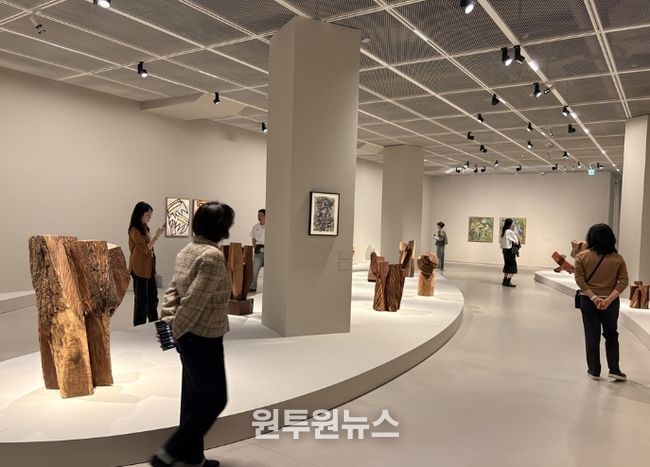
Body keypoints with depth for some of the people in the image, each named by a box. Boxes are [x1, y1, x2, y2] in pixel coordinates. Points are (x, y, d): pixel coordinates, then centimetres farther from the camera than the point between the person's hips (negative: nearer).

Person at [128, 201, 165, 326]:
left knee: (153, 297, 13)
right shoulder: (134, 230, -15)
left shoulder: (144, 228, 11)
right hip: (140, 269, -9)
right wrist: (156, 237, -21)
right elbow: (144, 249, -18)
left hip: (148, 268, 9)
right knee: (141, 299, 0)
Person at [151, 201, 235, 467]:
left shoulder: (187, 251, 8)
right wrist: (175, 332, -12)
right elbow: (194, 301, -23)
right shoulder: (212, 256, -22)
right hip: (203, 339, -9)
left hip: (190, 337, 9)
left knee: (194, 397, 18)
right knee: (213, 400, 5)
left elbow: (173, 291, 7)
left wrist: (167, 321, 1)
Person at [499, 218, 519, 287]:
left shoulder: (503, 231, 7)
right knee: (513, 266, -2)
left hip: (504, 250, 8)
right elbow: (516, 241, -12)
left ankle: (505, 281, 19)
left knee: (507, 265, 16)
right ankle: (508, 282, -7)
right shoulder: (510, 232, -16)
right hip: (510, 250, -8)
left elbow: (500, 241, 11)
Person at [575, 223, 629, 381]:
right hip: (610, 302, 1)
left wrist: (593, 297, -14)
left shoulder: (582, 256, -7)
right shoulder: (617, 258, -3)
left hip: (588, 301, -1)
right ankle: (614, 370, 18)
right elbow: (623, 282, -9)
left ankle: (594, 371, 15)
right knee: (611, 335, 19)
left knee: (592, 336, 8)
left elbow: (579, 279, -13)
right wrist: (609, 299, -15)